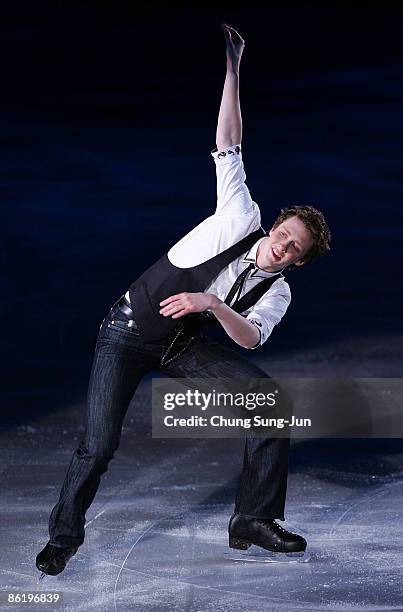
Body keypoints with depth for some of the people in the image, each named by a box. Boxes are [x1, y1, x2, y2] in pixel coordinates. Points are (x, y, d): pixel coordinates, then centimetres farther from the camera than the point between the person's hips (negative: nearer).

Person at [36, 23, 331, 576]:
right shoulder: (242, 218, -12)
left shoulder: (277, 292, -3)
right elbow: (228, 147, -15)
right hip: (127, 333, -4)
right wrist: (233, 69, -19)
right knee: (98, 447, -13)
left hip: (182, 346, 4)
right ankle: (64, 536, 15)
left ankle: (253, 521, -1)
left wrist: (213, 303, -37)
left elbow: (251, 337, -21)